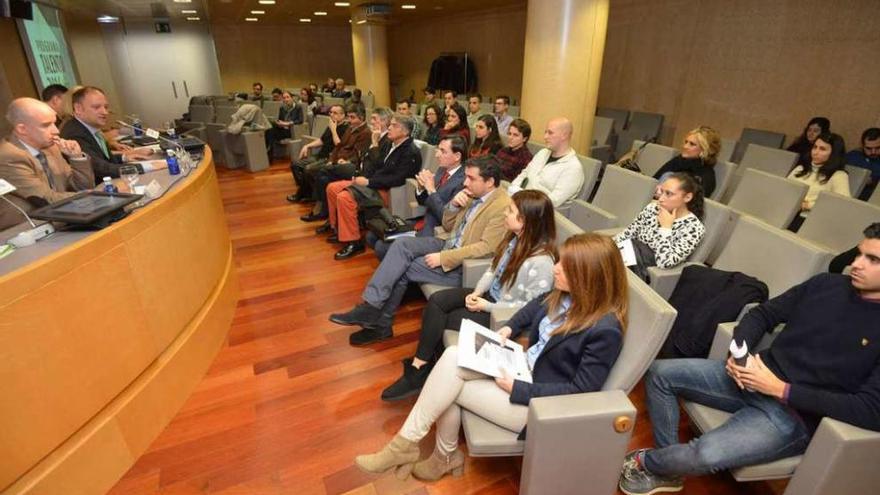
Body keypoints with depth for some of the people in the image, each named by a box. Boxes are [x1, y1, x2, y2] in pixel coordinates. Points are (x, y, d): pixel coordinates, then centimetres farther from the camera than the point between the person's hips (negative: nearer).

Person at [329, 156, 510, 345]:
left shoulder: (502, 206, -16)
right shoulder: (473, 194, 9)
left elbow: (486, 247, -24)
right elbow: (447, 227, 15)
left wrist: (442, 258, -24)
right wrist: (454, 205, -6)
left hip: (464, 266, -8)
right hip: (447, 246, 8)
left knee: (403, 269, -14)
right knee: (402, 243, -14)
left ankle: (380, 323, 1)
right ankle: (371, 305, -15)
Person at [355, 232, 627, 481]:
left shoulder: (605, 330, -25)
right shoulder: (566, 295, -4)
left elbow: (580, 390, -21)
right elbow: (536, 306, 18)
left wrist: (517, 389, -22)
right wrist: (509, 328, 1)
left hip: (541, 404, -7)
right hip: (524, 368, 7)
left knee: (449, 385, -14)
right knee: (453, 357, -13)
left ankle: (406, 444, 10)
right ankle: (444, 455, 2)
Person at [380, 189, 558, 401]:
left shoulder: (541, 261, -29)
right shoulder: (515, 237, -4)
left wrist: (487, 306, -19)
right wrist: (477, 292, -9)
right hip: (490, 295, 8)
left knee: (439, 319, -10)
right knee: (436, 301, -12)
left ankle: (419, 369, 11)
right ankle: (423, 362, -4)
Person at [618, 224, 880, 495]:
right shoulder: (826, 284, 4)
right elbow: (762, 314, 10)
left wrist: (780, 389, -21)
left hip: (794, 414, -6)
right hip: (752, 376, 6)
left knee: (706, 455, -29)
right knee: (659, 373, -5)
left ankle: (646, 462, 5)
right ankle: (668, 463, 7)